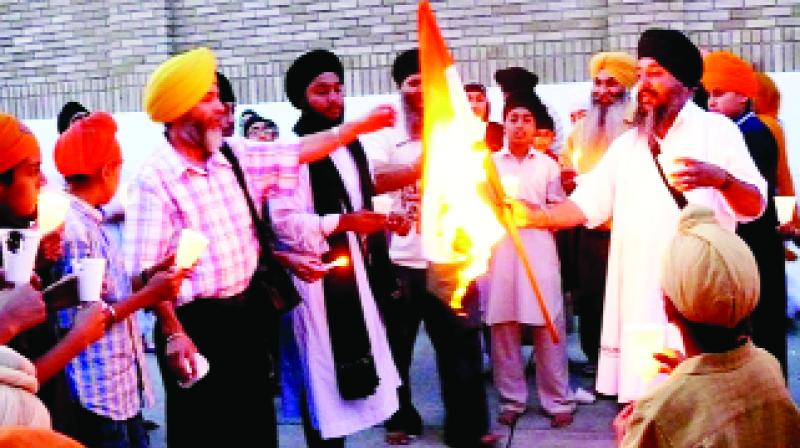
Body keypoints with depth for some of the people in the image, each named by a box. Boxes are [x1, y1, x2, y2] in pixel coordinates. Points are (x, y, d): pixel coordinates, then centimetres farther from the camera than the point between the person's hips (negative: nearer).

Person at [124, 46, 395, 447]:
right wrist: (173, 335, -18)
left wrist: (360, 125, 10)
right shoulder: (155, 179, -16)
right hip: (195, 324, -6)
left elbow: (298, 152, 11)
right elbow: (145, 270, -17)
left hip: (246, 312, 7)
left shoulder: (234, 155, 4)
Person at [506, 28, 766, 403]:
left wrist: (720, 178, -27)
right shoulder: (628, 143, 15)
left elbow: (755, 206, -6)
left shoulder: (716, 130, 2)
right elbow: (585, 205, 9)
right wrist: (534, 216, -9)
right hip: (640, 297, 4)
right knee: (643, 400, 5)